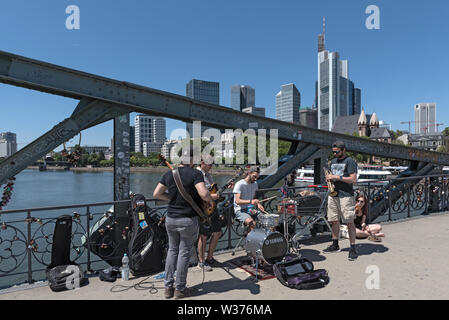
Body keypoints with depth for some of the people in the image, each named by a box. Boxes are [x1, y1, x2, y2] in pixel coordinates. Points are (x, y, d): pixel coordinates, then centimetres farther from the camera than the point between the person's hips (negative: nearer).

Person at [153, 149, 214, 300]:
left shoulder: (169, 174, 3)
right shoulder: (195, 174, -14)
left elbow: (156, 194, 8)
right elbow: (204, 193, -27)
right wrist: (211, 201, -6)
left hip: (170, 219, 5)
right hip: (188, 220, -5)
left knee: (172, 250, 19)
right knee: (184, 253, 8)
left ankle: (168, 287, 26)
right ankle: (180, 289, 20)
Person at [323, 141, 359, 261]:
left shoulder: (350, 162, -6)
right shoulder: (333, 162, 17)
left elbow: (353, 180, -15)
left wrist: (336, 177, -17)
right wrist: (329, 178, 3)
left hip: (346, 196, -7)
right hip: (333, 195, 7)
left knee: (349, 222, -4)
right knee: (334, 221, 11)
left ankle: (353, 248, 4)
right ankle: (335, 245, 22)